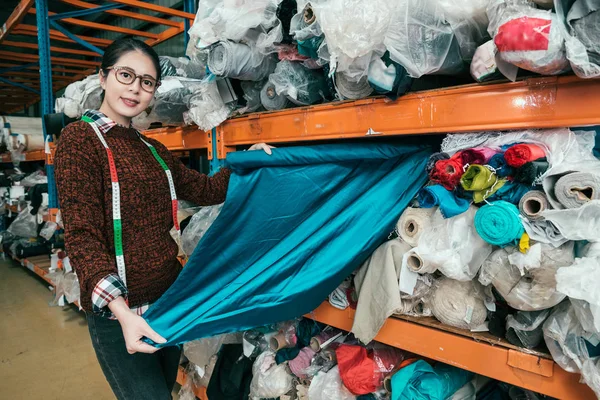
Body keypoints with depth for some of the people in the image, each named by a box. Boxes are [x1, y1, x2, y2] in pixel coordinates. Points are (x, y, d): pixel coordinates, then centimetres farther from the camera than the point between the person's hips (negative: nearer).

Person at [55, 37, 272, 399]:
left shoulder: (154, 151, 11)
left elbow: (207, 190, 12)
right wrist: (120, 309, -28)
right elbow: (82, 236, -18)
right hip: (117, 310, -6)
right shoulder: (81, 138, -10)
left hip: (170, 299, 7)